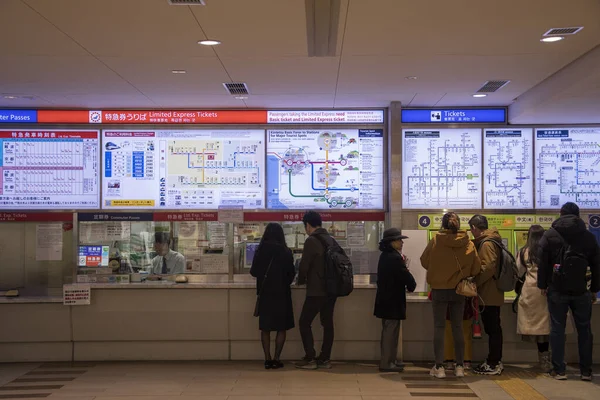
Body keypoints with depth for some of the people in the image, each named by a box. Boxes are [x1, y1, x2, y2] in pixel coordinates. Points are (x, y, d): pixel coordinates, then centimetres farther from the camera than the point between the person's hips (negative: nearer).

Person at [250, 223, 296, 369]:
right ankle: (276, 359, 4)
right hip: (282, 294, -2)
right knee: (281, 328, 8)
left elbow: (253, 272, 3)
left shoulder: (260, 251, -5)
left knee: (265, 328, 11)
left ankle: (267, 359, 8)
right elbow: (292, 274, -2)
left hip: (265, 293, 2)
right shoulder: (286, 252, -9)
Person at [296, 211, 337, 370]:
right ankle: (325, 359, 13)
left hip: (316, 291, -7)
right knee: (328, 323, 10)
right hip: (331, 289, 7)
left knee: (304, 322, 3)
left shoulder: (311, 241, -13)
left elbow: (304, 265, -14)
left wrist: (301, 280, 5)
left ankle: (310, 359, 2)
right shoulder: (331, 240, 10)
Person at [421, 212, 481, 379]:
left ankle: (439, 367, 3)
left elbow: (424, 261, 1)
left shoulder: (435, 241, -10)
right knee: (458, 327, 12)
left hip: (439, 289, -2)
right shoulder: (468, 244, -7)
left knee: (439, 327, 5)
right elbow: (476, 268, -2)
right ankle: (460, 366, 15)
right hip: (459, 290, 2)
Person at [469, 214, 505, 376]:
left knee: (492, 328, -6)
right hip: (493, 294, 10)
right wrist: (476, 282, 19)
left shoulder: (486, 243, -15)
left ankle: (493, 364, -2)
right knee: (494, 328, 14)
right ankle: (495, 362, 21)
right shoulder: (491, 240, 16)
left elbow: (488, 267, -24)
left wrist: (473, 282, -16)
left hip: (488, 294, -10)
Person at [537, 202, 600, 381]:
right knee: (584, 330, 9)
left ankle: (559, 370, 3)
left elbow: (542, 262, -4)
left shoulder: (550, 235, 0)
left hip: (557, 290, -1)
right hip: (581, 290, 1)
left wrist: (543, 285, 3)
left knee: (557, 329, 3)